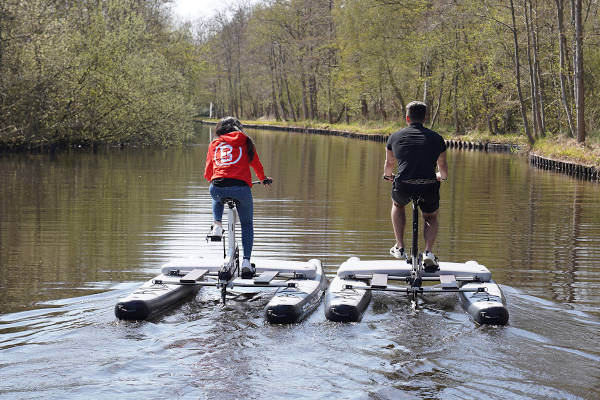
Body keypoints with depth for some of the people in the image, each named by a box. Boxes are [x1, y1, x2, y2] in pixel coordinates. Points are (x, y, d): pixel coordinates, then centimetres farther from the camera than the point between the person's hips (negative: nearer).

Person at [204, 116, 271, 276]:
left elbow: (207, 173, 25)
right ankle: (246, 261, 6)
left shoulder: (214, 144, 21)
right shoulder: (245, 141, 19)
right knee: (247, 224, 19)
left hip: (217, 188, 1)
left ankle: (217, 225, 22)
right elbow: (256, 164, 29)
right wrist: (264, 179, 50)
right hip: (241, 187, -1)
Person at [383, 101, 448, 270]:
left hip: (403, 187, 0)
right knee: (431, 218, 29)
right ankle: (428, 252, 4)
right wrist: (440, 176, 49)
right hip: (429, 189, 0)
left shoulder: (395, 137, 12)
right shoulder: (436, 138, 13)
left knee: (397, 204, 36)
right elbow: (443, 169, 25)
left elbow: (389, 164, 29)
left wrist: (388, 175, 52)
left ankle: (399, 247, 28)